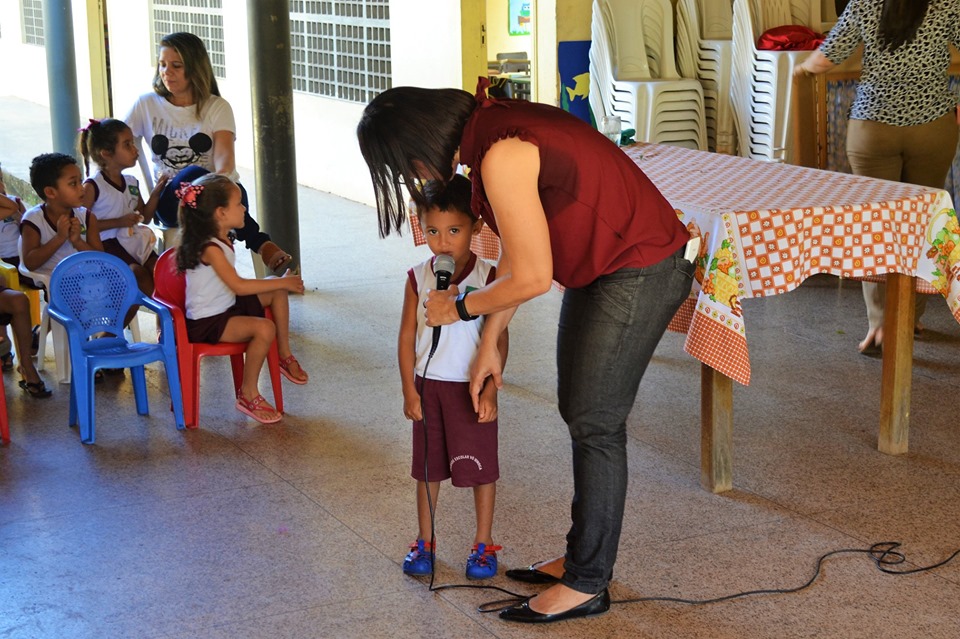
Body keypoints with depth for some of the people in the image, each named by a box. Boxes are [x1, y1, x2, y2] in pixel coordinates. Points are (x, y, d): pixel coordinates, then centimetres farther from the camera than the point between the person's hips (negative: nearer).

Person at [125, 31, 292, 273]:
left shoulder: (217, 107, 7)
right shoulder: (146, 105, 12)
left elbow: (224, 157, -9)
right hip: (170, 201, 1)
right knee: (193, 173, -36)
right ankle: (260, 242, -38)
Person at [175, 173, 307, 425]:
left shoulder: (222, 240, 7)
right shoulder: (210, 248, -24)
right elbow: (238, 286, -26)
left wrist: (281, 282, 6)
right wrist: (282, 283, -19)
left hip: (226, 308, 10)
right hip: (206, 323, -10)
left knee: (277, 289, 6)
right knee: (264, 328, -29)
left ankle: (284, 355, 14)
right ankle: (248, 394, -15)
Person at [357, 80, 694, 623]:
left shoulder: (502, 157, -26)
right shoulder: (489, 129, 4)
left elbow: (531, 278, -22)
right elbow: (518, 254, 11)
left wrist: (460, 308, -5)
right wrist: (489, 342, 12)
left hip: (640, 273, -10)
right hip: (600, 267, 10)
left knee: (595, 424, -2)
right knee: (578, 411, 16)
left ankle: (587, 584, 9)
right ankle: (583, 555, 29)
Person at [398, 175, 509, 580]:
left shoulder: (487, 277, -11)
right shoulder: (418, 278, -3)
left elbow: (499, 338, -9)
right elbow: (407, 336, 1)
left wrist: (489, 390, -14)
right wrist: (409, 390, -2)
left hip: (472, 388, -2)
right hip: (428, 386, 3)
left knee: (481, 466, 7)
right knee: (428, 466, 14)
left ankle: (483, 543, 22)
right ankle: (424, 541, 28)